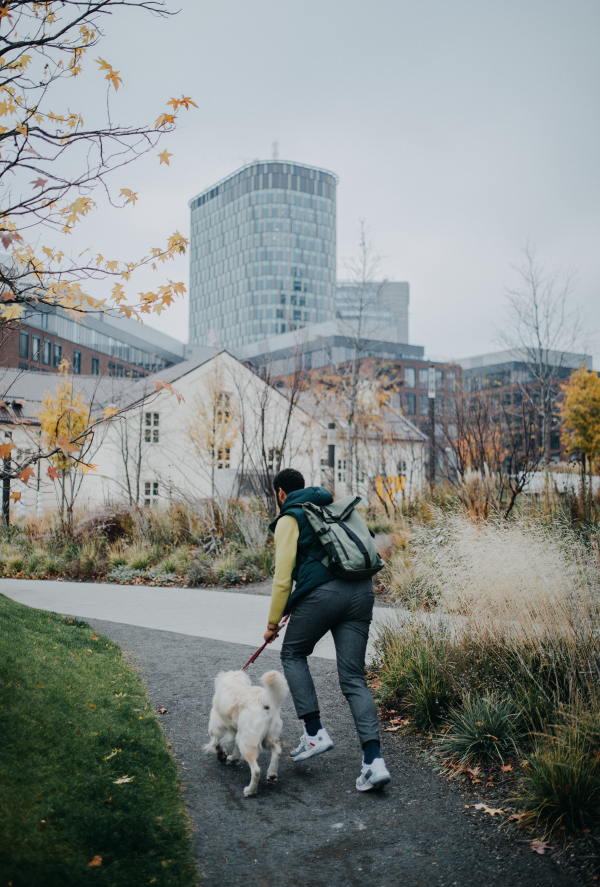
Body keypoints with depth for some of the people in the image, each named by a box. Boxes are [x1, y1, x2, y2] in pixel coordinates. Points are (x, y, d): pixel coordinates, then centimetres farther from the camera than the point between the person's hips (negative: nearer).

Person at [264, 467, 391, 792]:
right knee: (353, 678, 7)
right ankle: (374, 760, -3)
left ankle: (315, 732, 11)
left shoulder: (289, 519, 3)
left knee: (293, 655, 19)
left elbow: (283, 575, -4)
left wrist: (273, 622, 5)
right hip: (362, 591, 6)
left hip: (323, 592, -6)